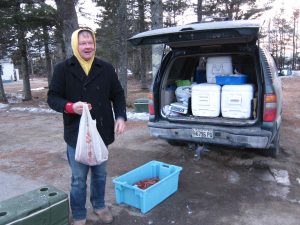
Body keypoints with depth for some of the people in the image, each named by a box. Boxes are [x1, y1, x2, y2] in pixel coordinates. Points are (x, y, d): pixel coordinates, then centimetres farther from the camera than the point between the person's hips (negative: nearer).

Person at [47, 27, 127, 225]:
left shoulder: (106, 68, 3)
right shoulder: (63, 69, -4)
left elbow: (118, 95, 7)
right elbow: (52, 98, -2)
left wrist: (121, 117, -7)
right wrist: (70, 107, -21)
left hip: (102, 132, 3)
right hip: (76, 134, -2)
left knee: (100, 174, 19)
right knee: (79, 178, 10)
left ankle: (99, 205, 42)